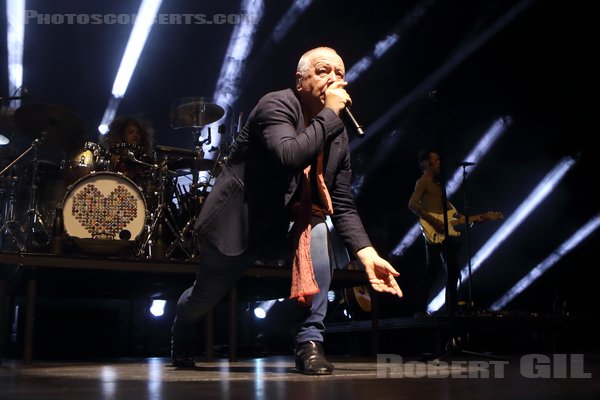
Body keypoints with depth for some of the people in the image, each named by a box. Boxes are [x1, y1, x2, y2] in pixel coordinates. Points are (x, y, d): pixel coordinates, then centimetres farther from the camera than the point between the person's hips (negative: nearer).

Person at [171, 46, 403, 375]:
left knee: (317, 230, -28)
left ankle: (310, 342, -18)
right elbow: (290, 156, -42)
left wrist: (367, 254, -19)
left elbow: (342, 204, -6)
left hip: (288, 216, 5)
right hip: (238, 217, -4)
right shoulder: (277, 105, -22)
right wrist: (330, 113, -33)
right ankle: (180, 337, 50)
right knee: (206, 294, 11)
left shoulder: (338, 136, -5)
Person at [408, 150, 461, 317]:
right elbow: (412, 204, -18)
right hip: (434, 234, -9)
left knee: (452, 271, 8)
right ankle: (420, 310, -4)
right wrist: (433, 221, -21)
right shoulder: (423, 181, -4)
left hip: (447, 232, 9)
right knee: (432, 270, -10)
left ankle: (451, 310, 14)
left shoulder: (438, 182, 23)